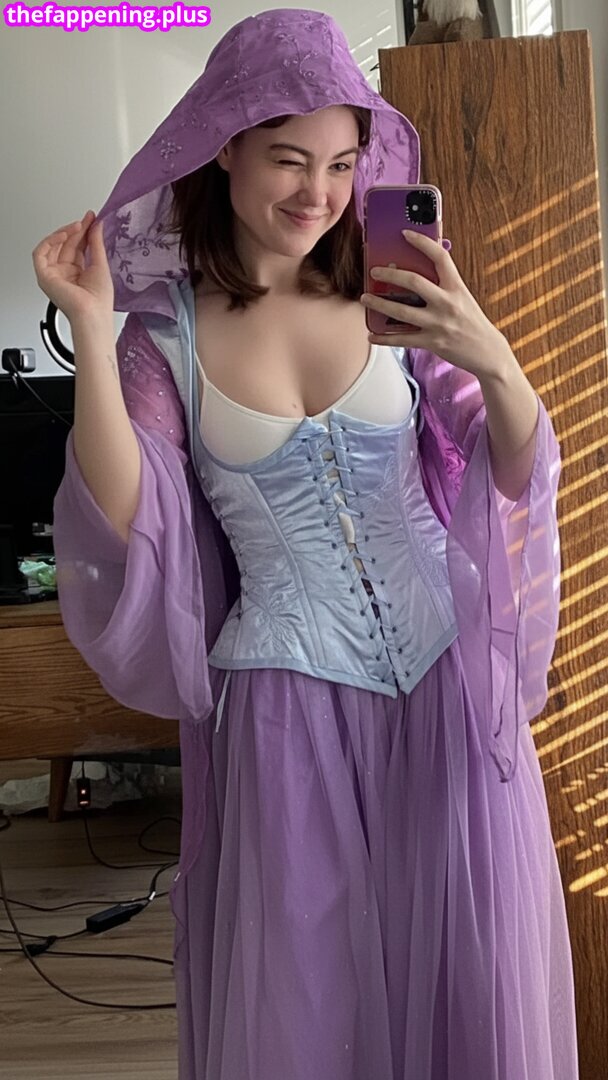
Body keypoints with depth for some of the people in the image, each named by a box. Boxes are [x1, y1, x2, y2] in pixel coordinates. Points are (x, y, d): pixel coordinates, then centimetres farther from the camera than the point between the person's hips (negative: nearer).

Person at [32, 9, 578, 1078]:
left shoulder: (392, 298, -1)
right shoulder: (167, 331, -3)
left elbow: (516, 476, -4)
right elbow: (122, 525, -13)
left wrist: (494, 362, -23)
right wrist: (90, 333, -19)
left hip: (451, 672, 2)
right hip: (291, 701, -1)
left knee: (473, 966, 12)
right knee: (302, 988, 10)